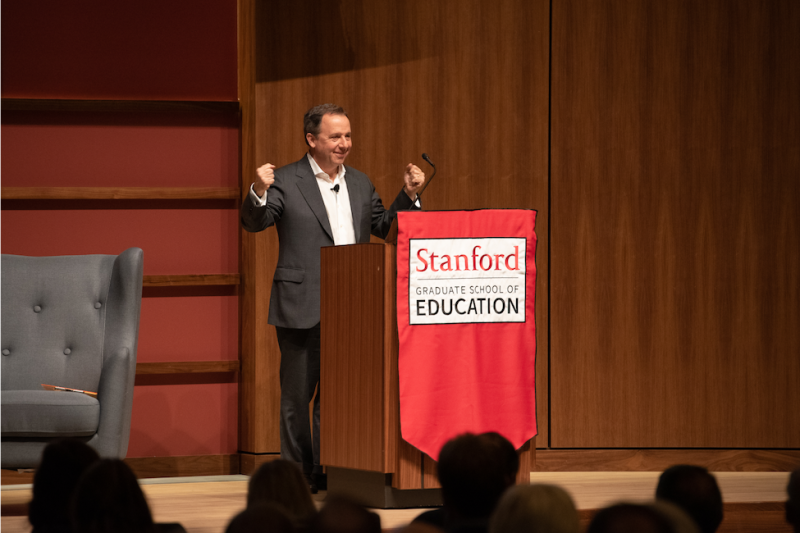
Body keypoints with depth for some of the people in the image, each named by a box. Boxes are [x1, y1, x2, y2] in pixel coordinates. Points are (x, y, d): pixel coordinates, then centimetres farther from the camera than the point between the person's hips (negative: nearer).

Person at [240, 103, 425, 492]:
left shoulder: (360, 183, 14)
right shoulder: (286, 181, -2)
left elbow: (384, 227, 18)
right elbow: (254, 222, -11)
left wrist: (408, 195, 4)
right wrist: (259, 193, -31)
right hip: (303, 309, -5)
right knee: (298, 394, 2)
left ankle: (328, 470, 16)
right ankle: (297, 473, 9)